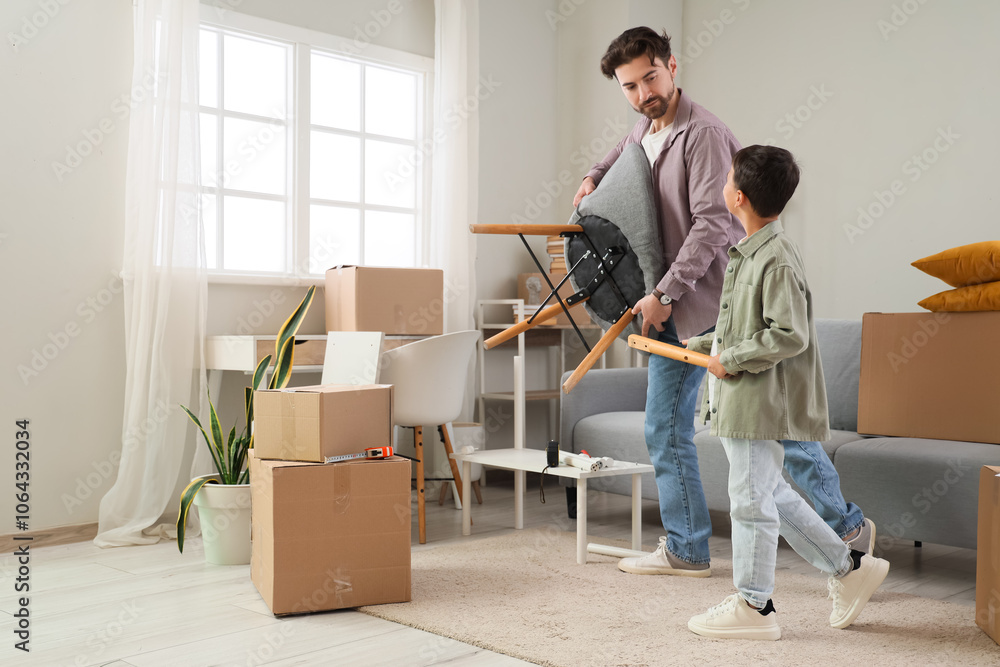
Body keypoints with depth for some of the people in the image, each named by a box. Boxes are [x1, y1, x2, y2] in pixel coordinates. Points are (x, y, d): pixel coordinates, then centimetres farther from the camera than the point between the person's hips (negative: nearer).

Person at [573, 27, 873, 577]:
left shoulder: (703, 134, -13)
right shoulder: (644, 129, 14)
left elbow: (712, 223, -21)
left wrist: (664, 293, -20)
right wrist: (595, 176, 23)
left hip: (719, 303, -9)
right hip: (673, 311, 9)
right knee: (665, 432, 9)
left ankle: (847, 526, 12)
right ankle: (687, 548, 21)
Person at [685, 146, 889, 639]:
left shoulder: (776, 260, -19)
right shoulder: (749, 253, 12)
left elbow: (789, 336, -25)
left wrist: (731, 359, -18)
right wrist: (704, 344, 18)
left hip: (761, 401, -10)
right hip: (742, 401, 10)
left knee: (751, 498, 1)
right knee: (771, 493, 18)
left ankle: (752, 607, 15)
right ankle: (850, 567, 29)